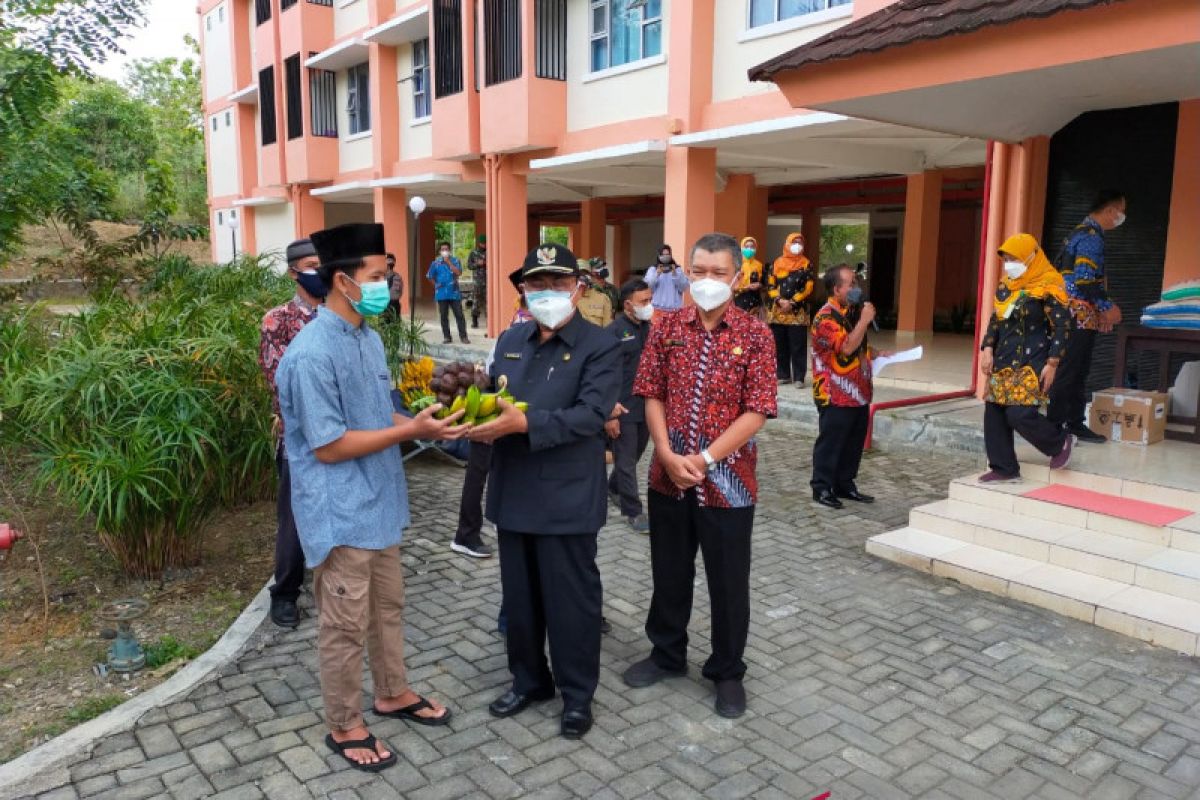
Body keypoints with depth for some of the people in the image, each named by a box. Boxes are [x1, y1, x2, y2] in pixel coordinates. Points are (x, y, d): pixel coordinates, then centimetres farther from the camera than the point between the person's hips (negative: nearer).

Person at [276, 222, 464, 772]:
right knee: (346, 625, 8)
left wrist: (425, 424, -6)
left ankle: (393, 693, 42)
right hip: (341, 513, -8)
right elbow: (329, 446, -23)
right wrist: (412, 431, -22)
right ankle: (344, 727, 27)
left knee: (388, 607, 22)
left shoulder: (368, 337, 4)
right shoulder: (312, 354, -23)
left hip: (378, 502, 8)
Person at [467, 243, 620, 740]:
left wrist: (523, 424, -29)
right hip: (513, 493, 6)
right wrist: (484, 424, -11)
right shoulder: (509, 341, 11)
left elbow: (590, 414, -21)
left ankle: (577, 694, 26)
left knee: (570, 600, 7)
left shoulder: (600, 347, -9)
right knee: (519, 596, 17)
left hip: (567, 499, -5)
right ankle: (528, 680, 37)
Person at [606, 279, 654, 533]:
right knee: (626, 461, 4)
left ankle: (614, 488, 44)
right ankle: (633, 511, 15)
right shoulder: (614, 331, -13)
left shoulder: (648, 328, 7)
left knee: (636, 453, 21)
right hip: (622, 409, -7)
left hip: (646, 407, 7)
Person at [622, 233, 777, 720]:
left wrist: (706, 460, -17)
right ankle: (667, 654, 39)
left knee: (728, 582, 10)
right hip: (667, 477, 3)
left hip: (727, 480, -3)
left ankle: (727, 671, 30)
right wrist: (668, 455, -11)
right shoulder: (667, 327, 2)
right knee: (669, 572, 18)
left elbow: (757, 412, -11)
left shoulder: (755, 335, -7)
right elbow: (652, 396, 2)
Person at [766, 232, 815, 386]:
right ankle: (783, 375, 16)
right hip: (777, 311, 3)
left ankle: (799, 377, 2)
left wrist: (792, 302, -11)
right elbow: (770, 285, 5)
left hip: (798, 312, -2)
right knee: (780, 345, 7)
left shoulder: (806, 264, 4)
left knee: (798, 346, -3)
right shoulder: (776, 263, 10)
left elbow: (808, 288, -3)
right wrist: (780, 301, -11)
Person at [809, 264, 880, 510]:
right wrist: (865, 320, -20)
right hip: (836, 396, -9)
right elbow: (847, 347, -27)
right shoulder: (826, 317, -16)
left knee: (854, 442, 14)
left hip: (859, 393, 9)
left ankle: (845, 485, 25)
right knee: (830, 442, 0)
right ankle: (822, 487, 10)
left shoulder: (851, 312, 14)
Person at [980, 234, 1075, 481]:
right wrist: (988, 349, 6)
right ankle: (1004, 468, 14)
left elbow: (1062, 326, -11)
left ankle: (1061, 442, 14)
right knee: (994, 411, 3)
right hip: (1004, 361, 7)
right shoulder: (1006, 284, 11)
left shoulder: (1047, 287, -10)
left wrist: (1052, 364, -14)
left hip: (1031, 362, -7)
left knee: (1020, 414, -15)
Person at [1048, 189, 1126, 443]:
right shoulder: (1092, 236, -13)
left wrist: (1101, 310, 21)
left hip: (1080, 317, 10)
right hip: (1080, 317, -10)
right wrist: (1107, 307, -14)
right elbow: (1084, 280, -22)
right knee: (1067, 374, -7)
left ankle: (1075, 423, 22)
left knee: (1079, 374, 15)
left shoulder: (1083, 232, 19)